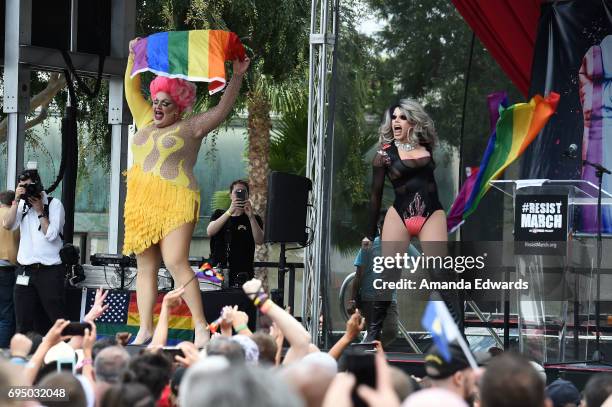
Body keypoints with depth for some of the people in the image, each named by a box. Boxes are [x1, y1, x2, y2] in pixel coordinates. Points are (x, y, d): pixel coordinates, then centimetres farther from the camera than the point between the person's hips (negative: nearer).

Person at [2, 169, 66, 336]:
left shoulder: (54, 204, 1)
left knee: (57, 319, -4)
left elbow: (51, 234, -9)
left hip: (50, 271, -4)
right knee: (24, 322, 4)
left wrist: (40, 211, -7)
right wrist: (16, 200, -7)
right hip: (25, 272, 4)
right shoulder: (22, 205, 12)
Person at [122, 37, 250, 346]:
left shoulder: (190, 128, 4)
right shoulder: (146, 122, 20)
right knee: (146, 266, 4)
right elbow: (132, 91, 26)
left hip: (175, 202, -7)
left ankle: (200, 325, -16)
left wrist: (237, 77, -8)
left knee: (175, 262, -18)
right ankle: (145, 330, 3)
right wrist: (133, 57, 22)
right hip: (141, 202, 7)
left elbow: (223, 109, -2)